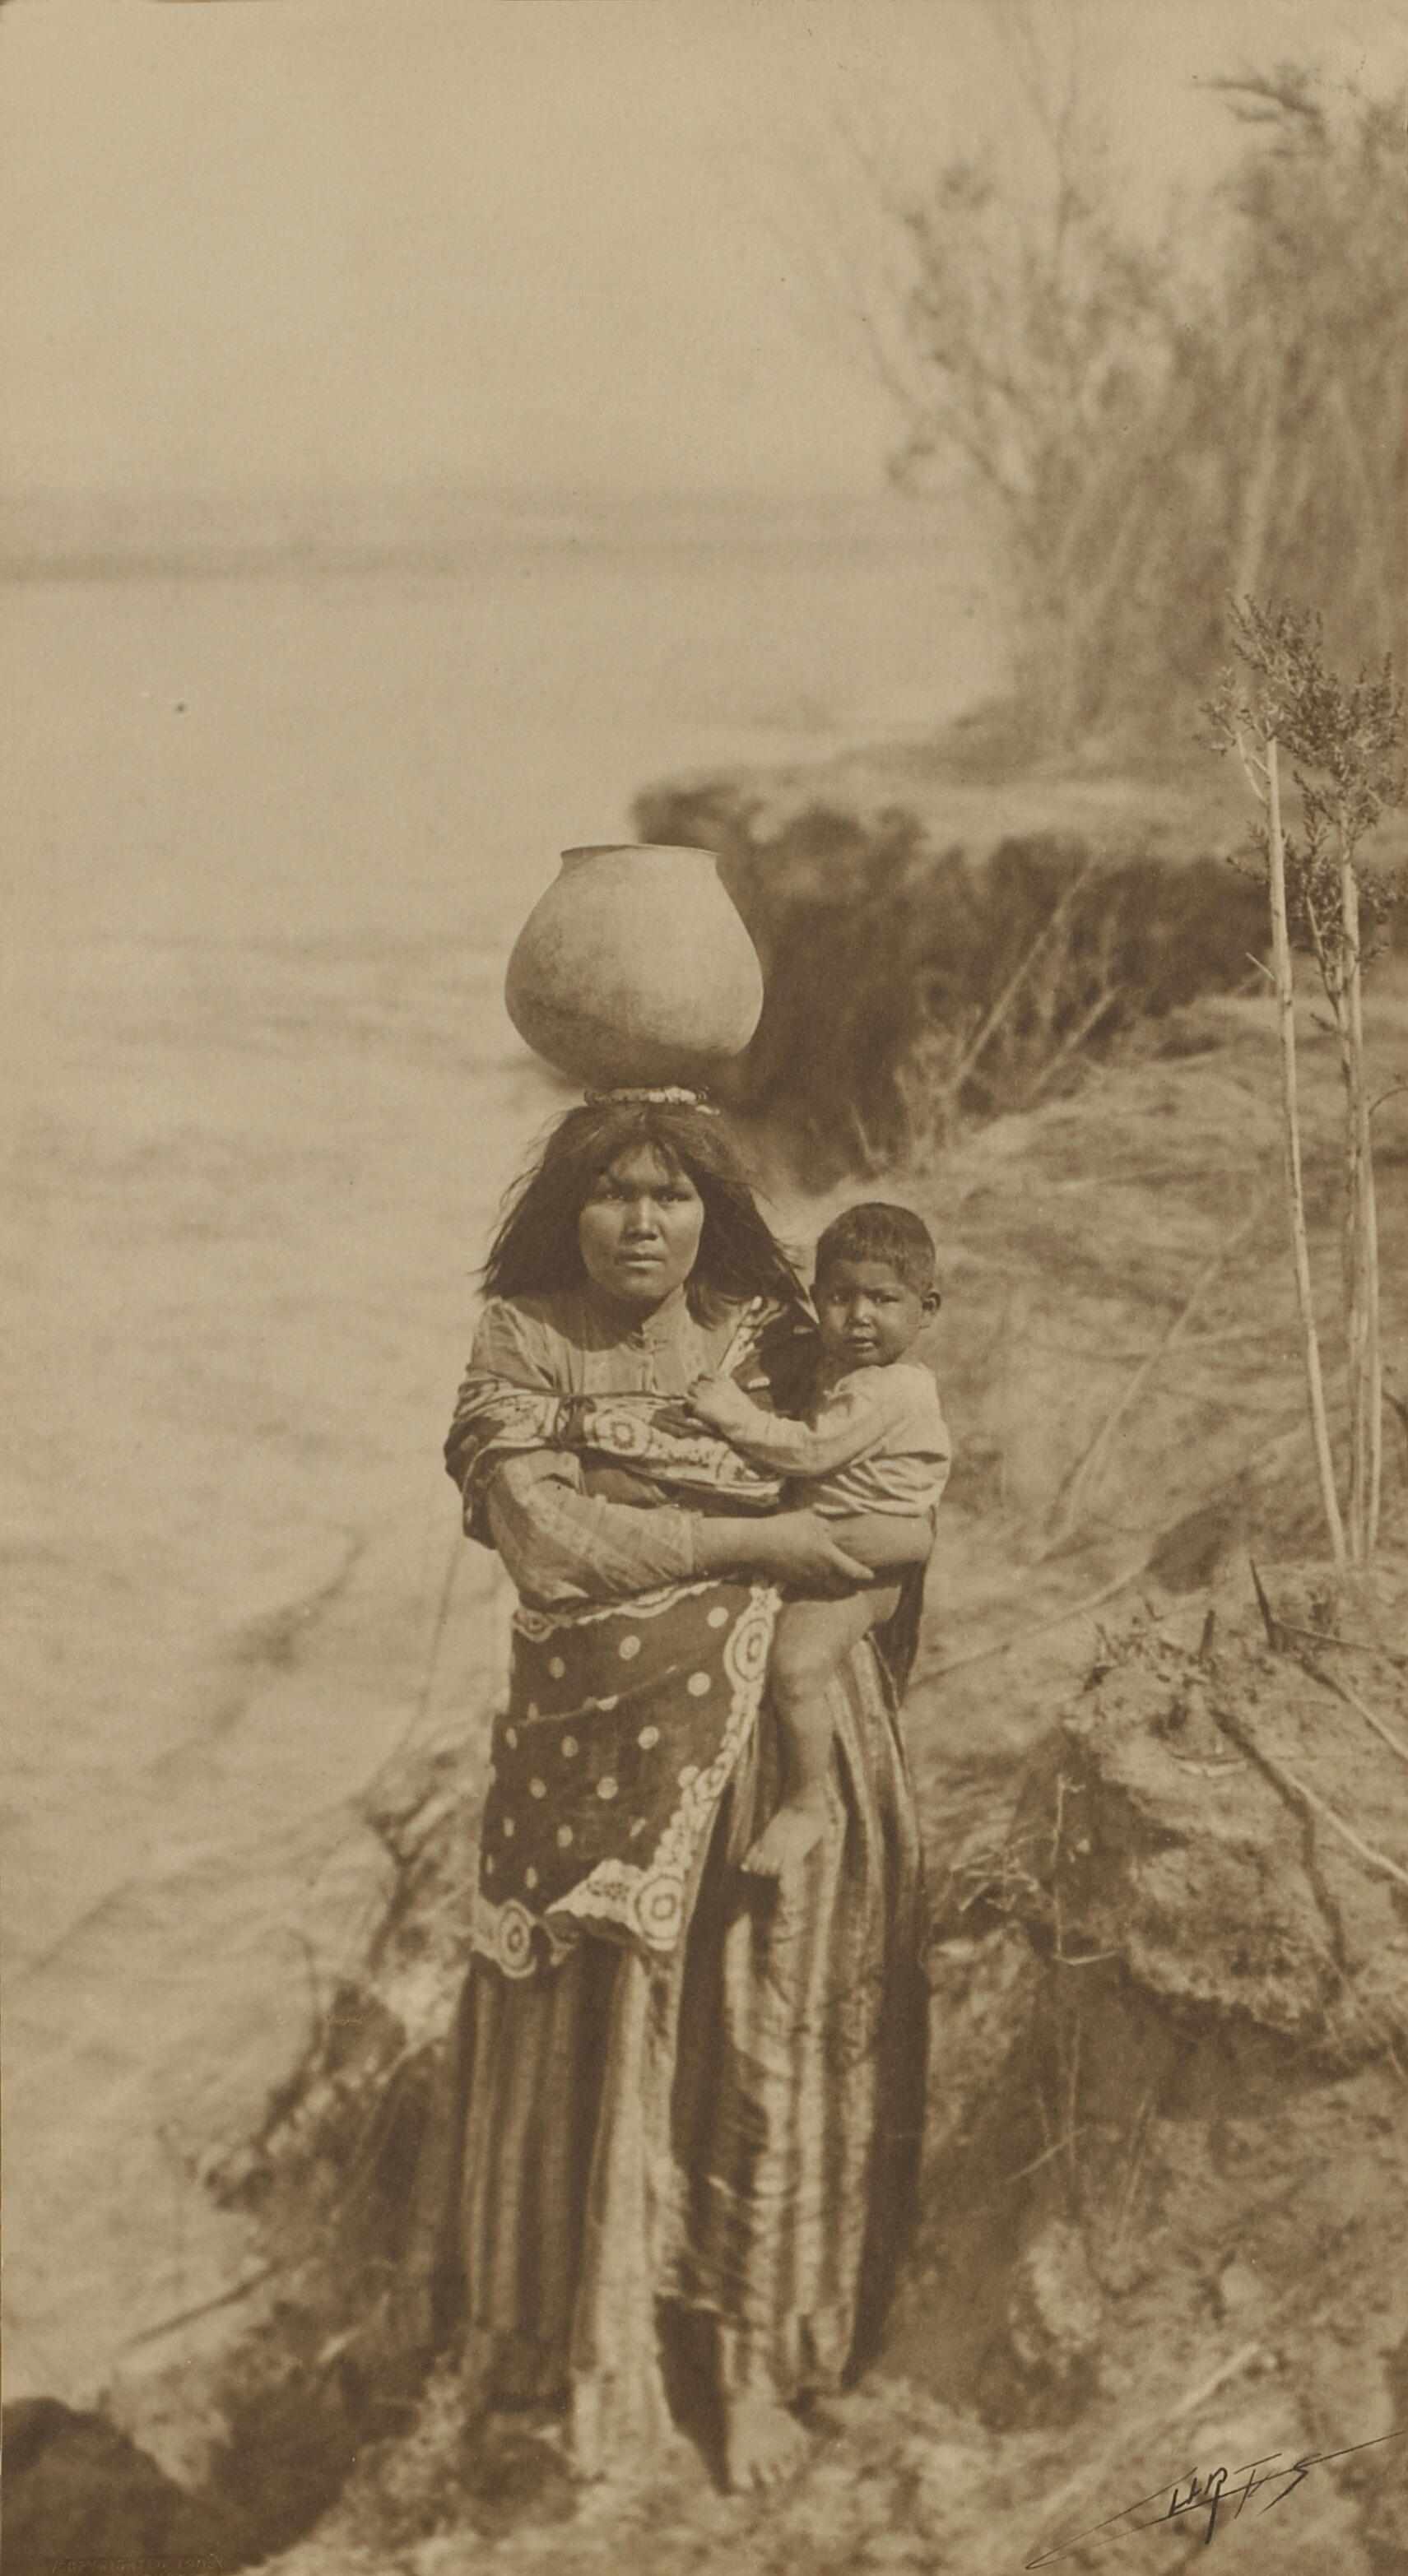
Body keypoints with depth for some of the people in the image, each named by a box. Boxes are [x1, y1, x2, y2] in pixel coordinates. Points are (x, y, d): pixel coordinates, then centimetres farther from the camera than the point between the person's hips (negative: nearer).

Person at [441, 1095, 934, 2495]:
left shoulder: (773, 1338, 5)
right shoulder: (521, 1342, -2)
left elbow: (901, 1527, 9)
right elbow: (546, 1541, -16)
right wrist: (753, 1541, -15)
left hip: (779, 1748, 1)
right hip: (600, 1753, -1)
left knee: (771, 2041, 5)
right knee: (595, 2042, 7)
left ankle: (756, 2357, 21)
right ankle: (595, 2354, 26)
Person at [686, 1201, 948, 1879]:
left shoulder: (892, 1390, -19)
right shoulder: (835, 1370, 14)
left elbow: (813, 1452, -24)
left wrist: (739, 1417, -21)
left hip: (855, 1566, -11)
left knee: (796, 1667, -28)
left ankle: (806, 1805, -12)